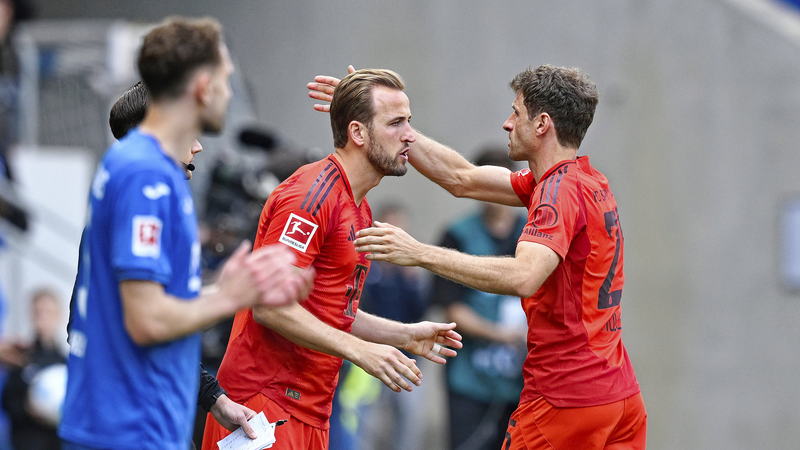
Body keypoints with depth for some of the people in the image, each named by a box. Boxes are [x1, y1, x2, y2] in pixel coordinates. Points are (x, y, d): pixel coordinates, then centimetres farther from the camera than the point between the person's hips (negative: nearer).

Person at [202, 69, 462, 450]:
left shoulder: (359, 208, 19)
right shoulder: (311, 194, -13)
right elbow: (270, 305, -20)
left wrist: (405, 336, 15)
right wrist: (359, 351, -21)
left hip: (311, 412, 10)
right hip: (266, 402, -10)